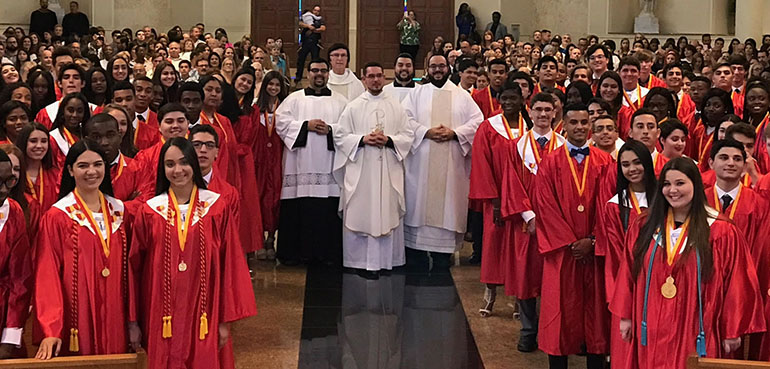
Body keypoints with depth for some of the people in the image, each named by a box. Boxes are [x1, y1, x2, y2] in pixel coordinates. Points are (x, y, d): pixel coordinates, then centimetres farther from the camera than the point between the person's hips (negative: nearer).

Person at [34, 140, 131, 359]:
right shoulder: (57, 217, -5)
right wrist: (51, 331, -17)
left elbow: (128, 269, 11)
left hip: (115, 321, 4)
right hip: (77, 322, -4)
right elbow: (47, 276, -9)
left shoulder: (119, 211, 8)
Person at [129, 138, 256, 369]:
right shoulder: (149, 212, 0)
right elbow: (135, 268, 3)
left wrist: (226, 320, -2)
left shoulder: (218, 207, -1)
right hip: (163, 319, 0)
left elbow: (230, 265, 0)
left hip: (205, 318, 0)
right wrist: (133, 322, 2)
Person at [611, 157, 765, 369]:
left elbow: (735, 283, -4)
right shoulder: (644, 228, 6)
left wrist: (732, 331, -3)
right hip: (653, 334, 3)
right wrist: (625, 316, 7)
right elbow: (628, 275, 9)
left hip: (696, 334, -3)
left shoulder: (721, 232, -5)